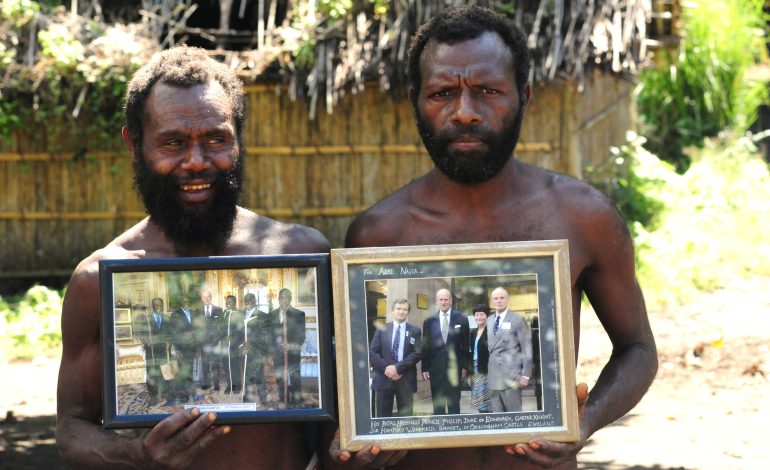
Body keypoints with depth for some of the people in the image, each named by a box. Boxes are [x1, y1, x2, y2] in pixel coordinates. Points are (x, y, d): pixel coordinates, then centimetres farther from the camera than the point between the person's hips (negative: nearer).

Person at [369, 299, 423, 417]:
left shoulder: (414, 331, 7)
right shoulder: (381, 330, 10)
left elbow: (418, 353, -4)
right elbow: (372, 353, 3)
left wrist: (398, 367, -14)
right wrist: (386, 368, -13)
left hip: (405, 380, 0)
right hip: (383, 379, 0)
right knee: (383, 417, 1)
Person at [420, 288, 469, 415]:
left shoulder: (461, 319, 3)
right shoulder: (429, 321, 7)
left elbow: (465, 344, 4)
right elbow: (425, 346, 7)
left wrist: (465, 366, 0)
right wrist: (424, 368, 1)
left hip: (454, 367, -1)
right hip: (436, 368, 1)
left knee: (454, 404, 0)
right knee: (437, 405, 5)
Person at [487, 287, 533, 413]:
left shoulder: (517, 319, 0)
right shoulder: (489, 321, 15)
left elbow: (526, 348, -3)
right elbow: (487, 348, 15)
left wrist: (525, 374, -8)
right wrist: (486, 372, 11)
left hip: (511, 376, -5)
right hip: (493, 378, 5)